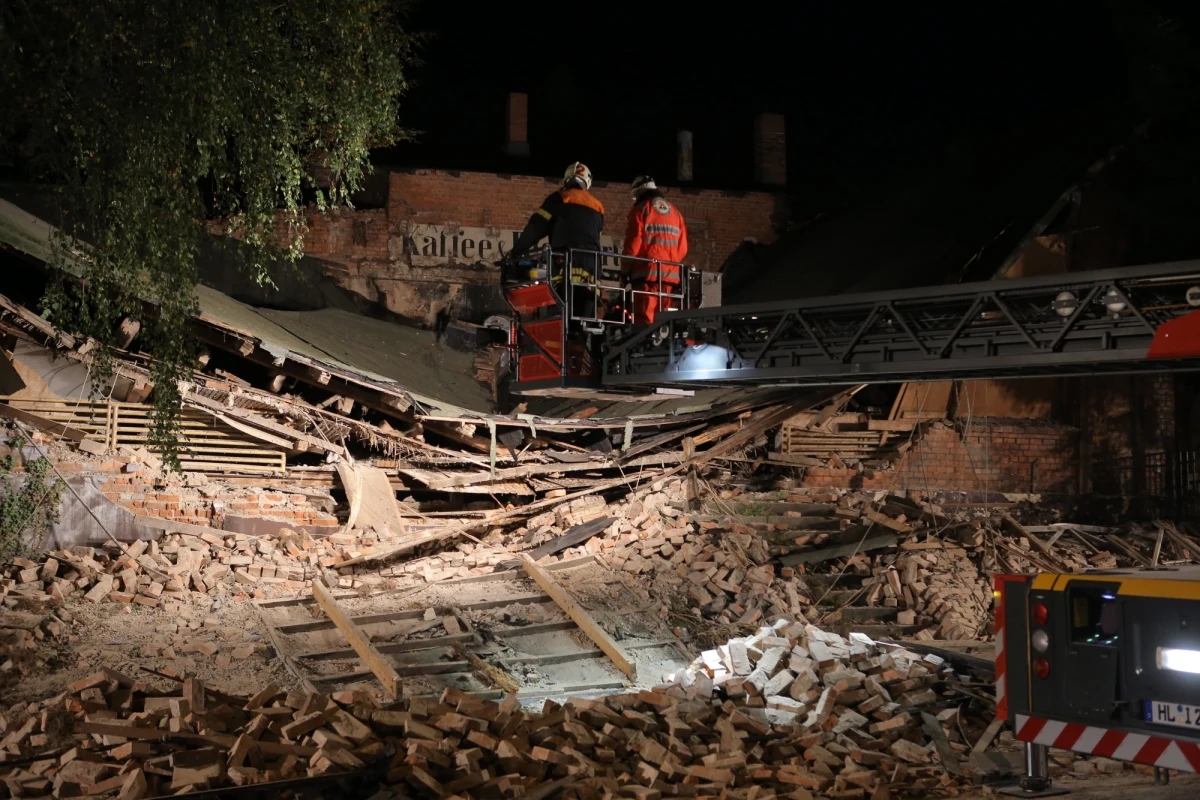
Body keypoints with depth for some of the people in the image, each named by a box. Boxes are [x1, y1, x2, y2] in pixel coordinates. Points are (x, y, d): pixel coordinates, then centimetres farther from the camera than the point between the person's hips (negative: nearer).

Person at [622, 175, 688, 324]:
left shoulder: (640, 209, 1)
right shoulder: (675, 212, 18)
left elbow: (633, 244, -5)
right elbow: (683, 247, 13)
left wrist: (625, 271, 5)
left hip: (648, 273, -6)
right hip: (671, 275, 6)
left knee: (645, 320, -10)